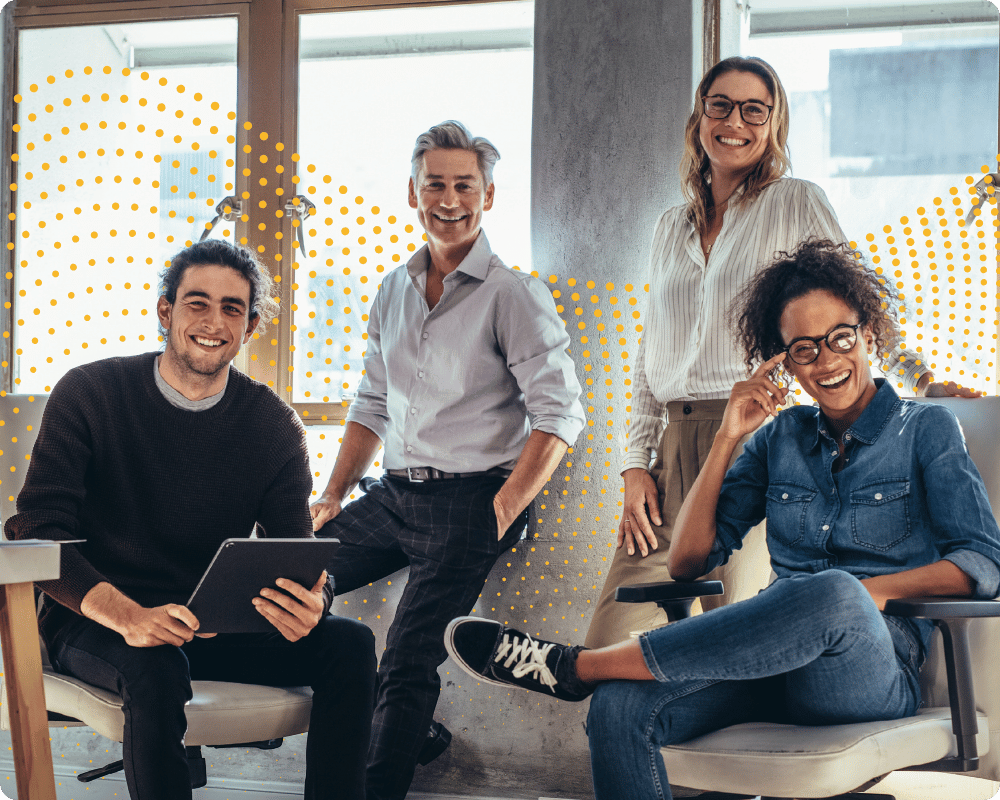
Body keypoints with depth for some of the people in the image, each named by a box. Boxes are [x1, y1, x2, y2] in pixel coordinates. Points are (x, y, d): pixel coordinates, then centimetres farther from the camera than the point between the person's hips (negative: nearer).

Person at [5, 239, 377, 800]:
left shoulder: (275, 426, 2)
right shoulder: (89, 394, -7)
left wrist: (310, 601, -31)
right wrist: (126, 615, -34)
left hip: (213, 624, 4)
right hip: (93, 622, -3)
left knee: (349, 643, -19)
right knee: (156, 672, -37)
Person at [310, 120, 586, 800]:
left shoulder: (514, 297, -6)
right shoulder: (394, 293, 14)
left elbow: (560, 416, -11)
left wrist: (501, 514, -16)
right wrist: (333, 498, 11)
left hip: (469, 500, -7)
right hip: (394, 492, 7)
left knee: (408, 664, -16)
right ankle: (414, 732, 4)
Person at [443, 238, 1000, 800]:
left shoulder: (926, 430, 6)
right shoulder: (780, 438, 16)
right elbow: (687, 562, 9)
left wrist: (869, 594, -17)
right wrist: (727, 440, 2)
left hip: (878, 674, -3)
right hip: (778, 662, 3)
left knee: (835, 593, -42)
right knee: (619, 708, -32)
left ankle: (574, 666, -31)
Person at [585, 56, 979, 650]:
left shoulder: (797, 204, 5)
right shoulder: (672, 227, 20)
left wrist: (923, 382, -4)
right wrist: (637, 463, 11)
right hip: (674, 441, 5)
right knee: (611, 645, -6)